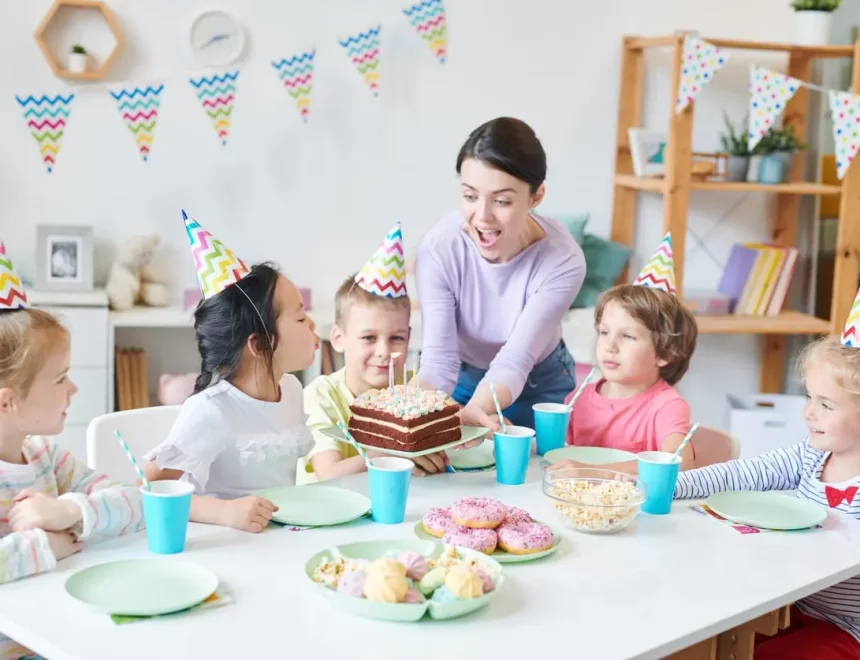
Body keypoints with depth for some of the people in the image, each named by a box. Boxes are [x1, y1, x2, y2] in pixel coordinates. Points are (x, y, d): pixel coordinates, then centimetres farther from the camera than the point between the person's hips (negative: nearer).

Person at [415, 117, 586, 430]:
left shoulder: (562, 261, -31)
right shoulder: (438, 249, -29)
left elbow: (513, 363, -35)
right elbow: (439, 360, -29)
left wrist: (468, 413, -57)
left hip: (538, 387, 0)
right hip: (461, 381, 1)